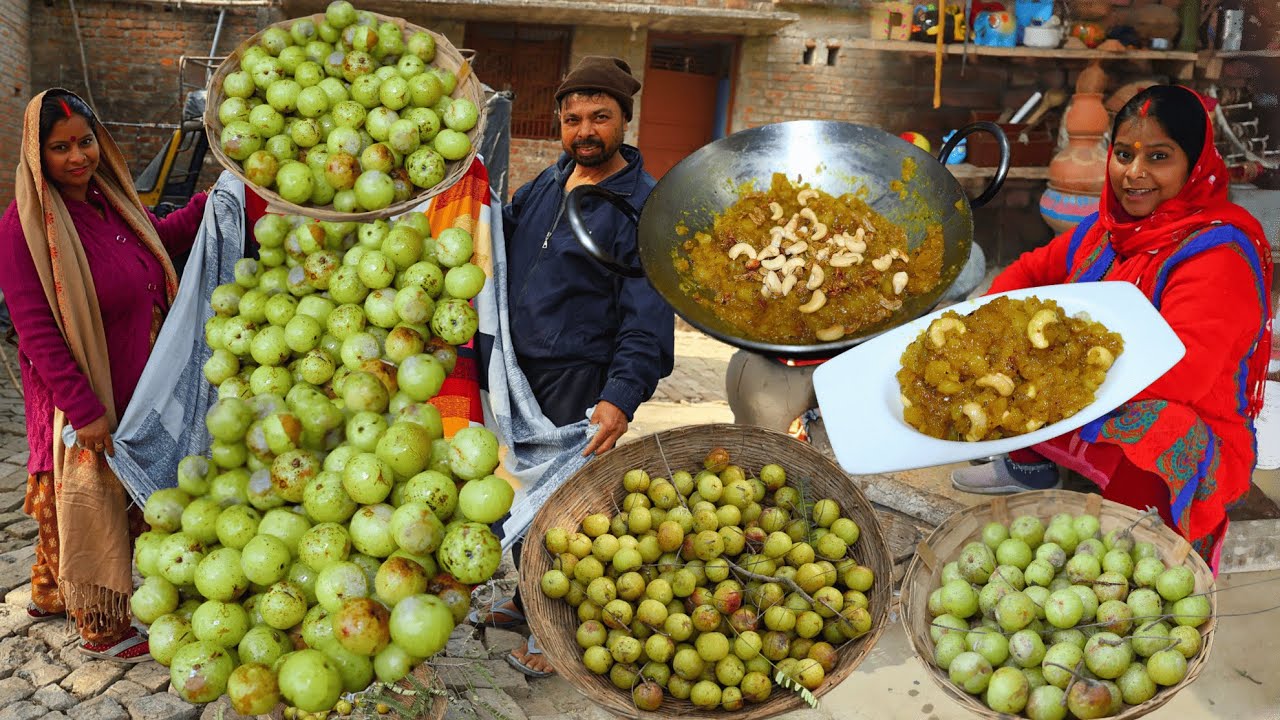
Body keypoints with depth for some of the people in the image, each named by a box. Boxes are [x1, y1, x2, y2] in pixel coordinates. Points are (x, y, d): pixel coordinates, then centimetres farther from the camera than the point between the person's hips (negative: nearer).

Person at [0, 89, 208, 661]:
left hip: (133, 391, 7)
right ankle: (101, 630, 27)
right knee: (90, 508, 9)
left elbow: (162, 236, 24)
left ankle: (50, 592, 46)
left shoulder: (110, 200, 3)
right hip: (81, 401, -7)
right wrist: (84, 410, -22)